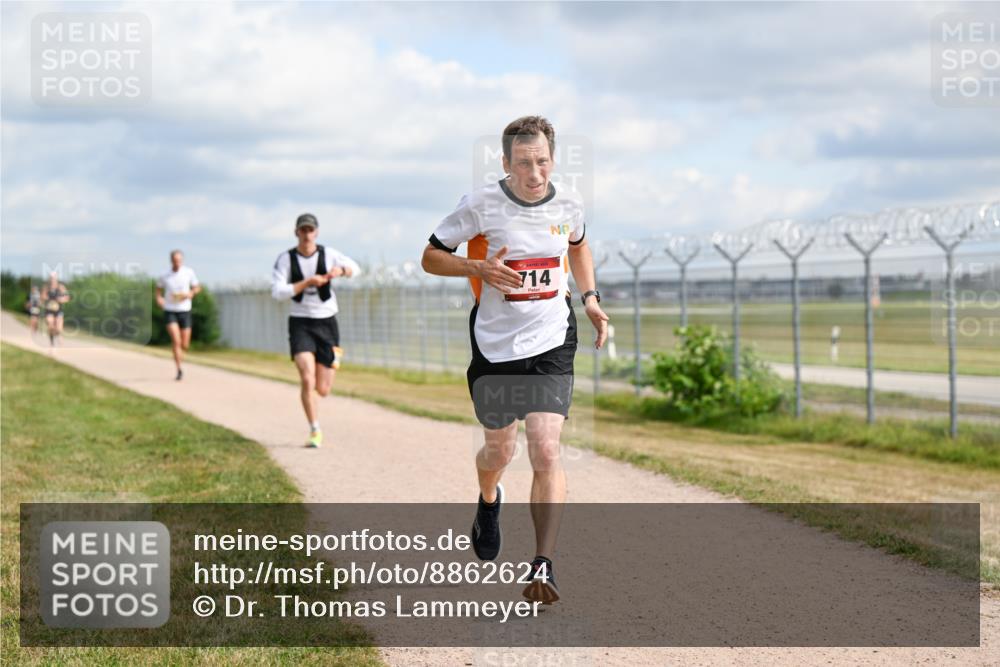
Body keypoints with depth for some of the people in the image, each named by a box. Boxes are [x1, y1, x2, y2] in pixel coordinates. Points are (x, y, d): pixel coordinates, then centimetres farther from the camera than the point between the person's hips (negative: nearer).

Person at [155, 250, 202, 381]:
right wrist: (158, 298, -2)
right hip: (169, 312, -1)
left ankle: (179, 355, 42)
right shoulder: (164, 276, -2)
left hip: (184, 311, 1)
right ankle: (179, 371, -13)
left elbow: (197, 287, 8)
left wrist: (191, 293, -14)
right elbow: (159, 287, 18)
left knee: (185, 345, 5)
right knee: (176, 341, -19)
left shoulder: (189, 272, -4)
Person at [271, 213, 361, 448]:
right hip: (300, 323, -2)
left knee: (323, 389, 3)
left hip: (326, 322, 2)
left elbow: (355, 268, 10)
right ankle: (315, 431, -11)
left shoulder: (328, 254, -2)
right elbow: (277, 292, -14)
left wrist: (341, 270, -13)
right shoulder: (286, 259, -6)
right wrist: (307, 282, -22)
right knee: (307, 379, -20)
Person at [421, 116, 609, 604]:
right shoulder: (481, 205, -10)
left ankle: (543, 566, -12)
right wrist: (479, 268, -19)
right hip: (494, 345, -1)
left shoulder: (568, 204, 0)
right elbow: (430, 257, -2)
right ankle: (488, 501, 52)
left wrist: (590, 298, 8)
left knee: (546, 451, -14)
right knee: (499, 448, 15)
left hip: (551, 346, 1)